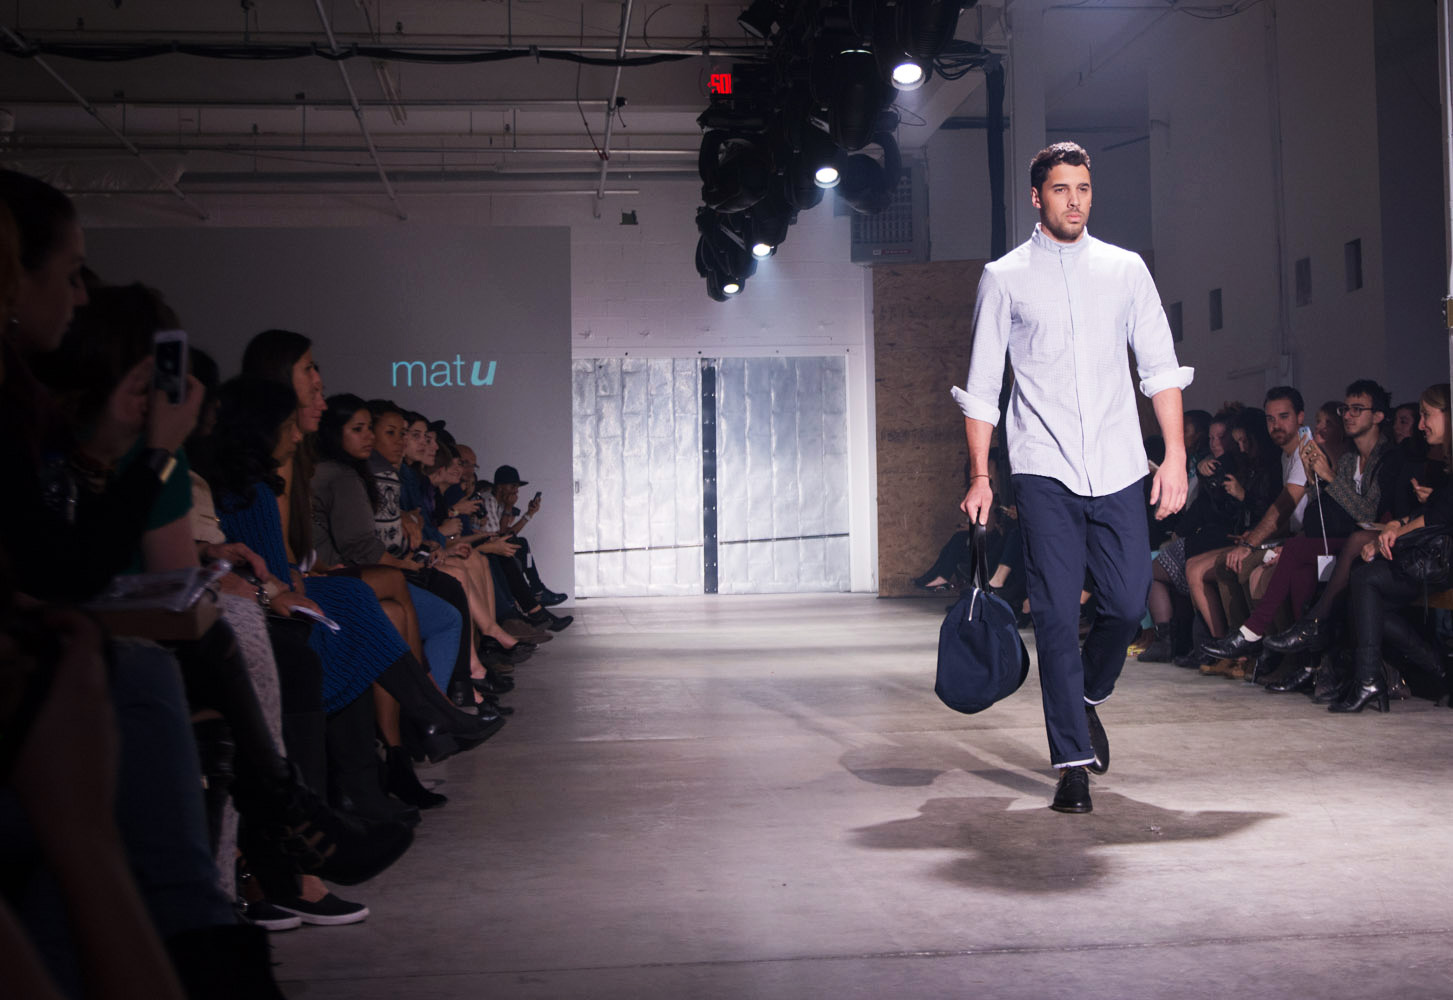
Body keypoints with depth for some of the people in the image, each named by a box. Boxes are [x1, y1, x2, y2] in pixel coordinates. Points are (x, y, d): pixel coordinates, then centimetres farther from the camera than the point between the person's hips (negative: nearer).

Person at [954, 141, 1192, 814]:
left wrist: (1176, 455, 1)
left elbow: (1160, 367, 11)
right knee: (1056, 615, -6)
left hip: (1118, 468, 2)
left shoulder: (1125, 269, 13)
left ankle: (1088, 696, 30)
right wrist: (979, 477, 1)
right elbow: (982, 386, 7)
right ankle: (1072, 761, 0)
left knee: (1128, 603, 0)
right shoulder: (1004, 278, 7)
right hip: (1044, 470, -2)